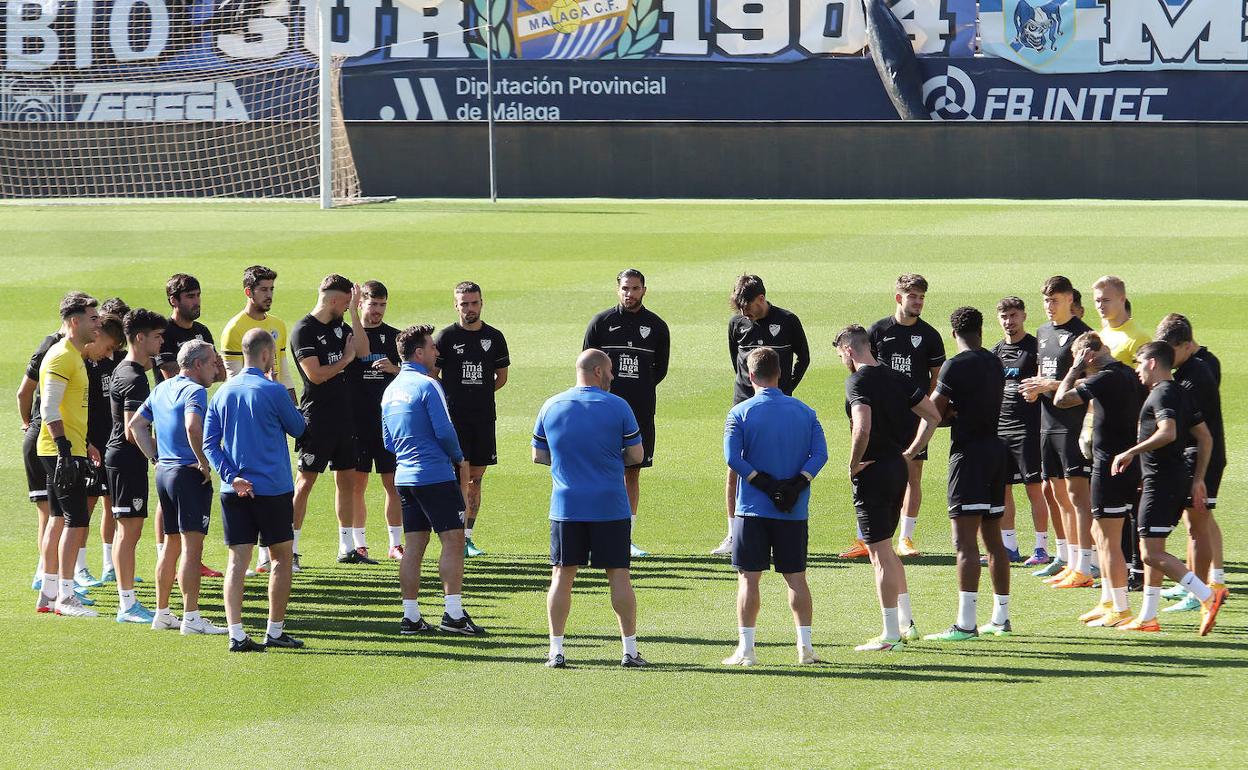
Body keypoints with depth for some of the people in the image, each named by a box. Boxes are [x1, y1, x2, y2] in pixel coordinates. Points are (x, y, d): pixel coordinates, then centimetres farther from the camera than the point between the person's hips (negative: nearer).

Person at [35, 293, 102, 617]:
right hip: (62, 452, -11)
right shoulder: (62, 356, -15)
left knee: (59, 519, 14)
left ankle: (48, 593, 20)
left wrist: (84, 445, 26)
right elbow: (49, 408, -21)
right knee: (76, 520, -11)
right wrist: (65, 447, -25)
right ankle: (65, 596, -10)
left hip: (68, 450, 11)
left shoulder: (74, 356, 17)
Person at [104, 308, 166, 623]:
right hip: (128, 459, -11)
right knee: (130, 530, -8)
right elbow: (132, 432, -21)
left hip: (119, 457, 11)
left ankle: (127, 602, 18)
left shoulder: (124, 371, 15)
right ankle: (127, 605, -6)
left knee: (128, 531, 13)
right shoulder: (134, 378, -17)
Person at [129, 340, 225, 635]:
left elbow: (136, 425, 20)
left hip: (164, 471, 9)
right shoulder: (194, 391, -14)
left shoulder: (161, 389, 14)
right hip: (189, 474, -9)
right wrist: (204, 461, -20)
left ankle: (162, 613, 22)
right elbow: (192, 426, -32)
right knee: (192, 547, -8)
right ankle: (191, 618, -11)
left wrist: (156, 457, 15)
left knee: (171, 545, 17)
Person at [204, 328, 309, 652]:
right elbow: (298, 428, 6)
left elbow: (209, 443, 2)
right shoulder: (273, 391, -9)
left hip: (234, 490, 4)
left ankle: (236, 633, -8)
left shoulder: (222, 393, 7)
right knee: (281, 556, 10)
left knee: (238, 559, 2)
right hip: (272, 489, -4)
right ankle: (275, 631, 13)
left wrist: (231, 476, -5)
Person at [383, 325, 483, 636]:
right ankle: (453, 613, -13)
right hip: (436, 475, -8)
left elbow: (388, 440, 19)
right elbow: (444, 431, -15)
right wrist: (459, 458, 1)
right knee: (452, 540, -6)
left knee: (414, 545, 8)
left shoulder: (391, 391, 14)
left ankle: (410, 616, 6)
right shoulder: (427, 385, -12)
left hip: (404, 477, 8)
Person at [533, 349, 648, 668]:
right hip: (610, 507, -2)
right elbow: (636, 455, -1)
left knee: (562, 575, 6)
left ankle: (556, 650, 4)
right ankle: (630, 650, 6)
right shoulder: (618, 407, -5)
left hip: (566, 507, 2)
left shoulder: (551, 407, 4)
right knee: (619, 575, 4)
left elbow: (538, 455, 12)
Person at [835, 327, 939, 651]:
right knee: (886, 550, 21)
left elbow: (863, 427, -30)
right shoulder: (895, 378, 9)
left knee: (881, 553, -2)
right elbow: (933, 415, 10)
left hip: (873, 471, -8)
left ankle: (891, 634, 2)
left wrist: (854, 464, -16)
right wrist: (909, 453, 11)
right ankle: (907, 623, 23)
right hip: (898, 468, 8)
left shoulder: (858, 381, -15)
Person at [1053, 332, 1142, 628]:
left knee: (1109, 540, -4)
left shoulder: (1105, 378, -18)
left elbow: (1061, 400, -17)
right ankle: (1108, 601, 26)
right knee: (1100, 532, 21)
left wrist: (1075, 369, -8)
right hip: (1128, 462, 10)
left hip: (1110, 465, -10)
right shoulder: (1127, 375, 10)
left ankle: (1120, 610, -2)